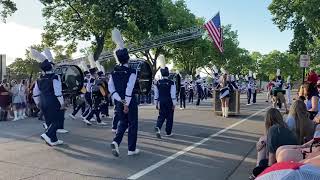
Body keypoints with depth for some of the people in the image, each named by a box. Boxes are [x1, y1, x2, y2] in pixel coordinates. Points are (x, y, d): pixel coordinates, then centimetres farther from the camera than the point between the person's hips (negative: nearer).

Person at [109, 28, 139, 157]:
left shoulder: (114, 72, 3)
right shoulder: (132, 72, -13)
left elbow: (110, 88, -2)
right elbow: (129, 89, -21)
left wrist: (120, 100, -6)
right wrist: (127, 104, -19)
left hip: (118, 102, 5)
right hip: (130, 102, -5)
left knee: (122, 123, 19)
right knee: (133, 124, 9)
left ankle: (116, 142, -3)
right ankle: (131, 149, 16)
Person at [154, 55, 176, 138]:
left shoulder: (158, 83, 1)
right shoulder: (171, 83, -9)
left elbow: (156, 94, 5)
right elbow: (173, 94, -12)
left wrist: (156, 103, 13)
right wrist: (174, 104, -5)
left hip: (161, 102, 3)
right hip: (169, 102, -3)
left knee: (161, 116, 9)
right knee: (169, 117, 9)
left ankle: (158, 127, -18)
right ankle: (168, 132, 18)